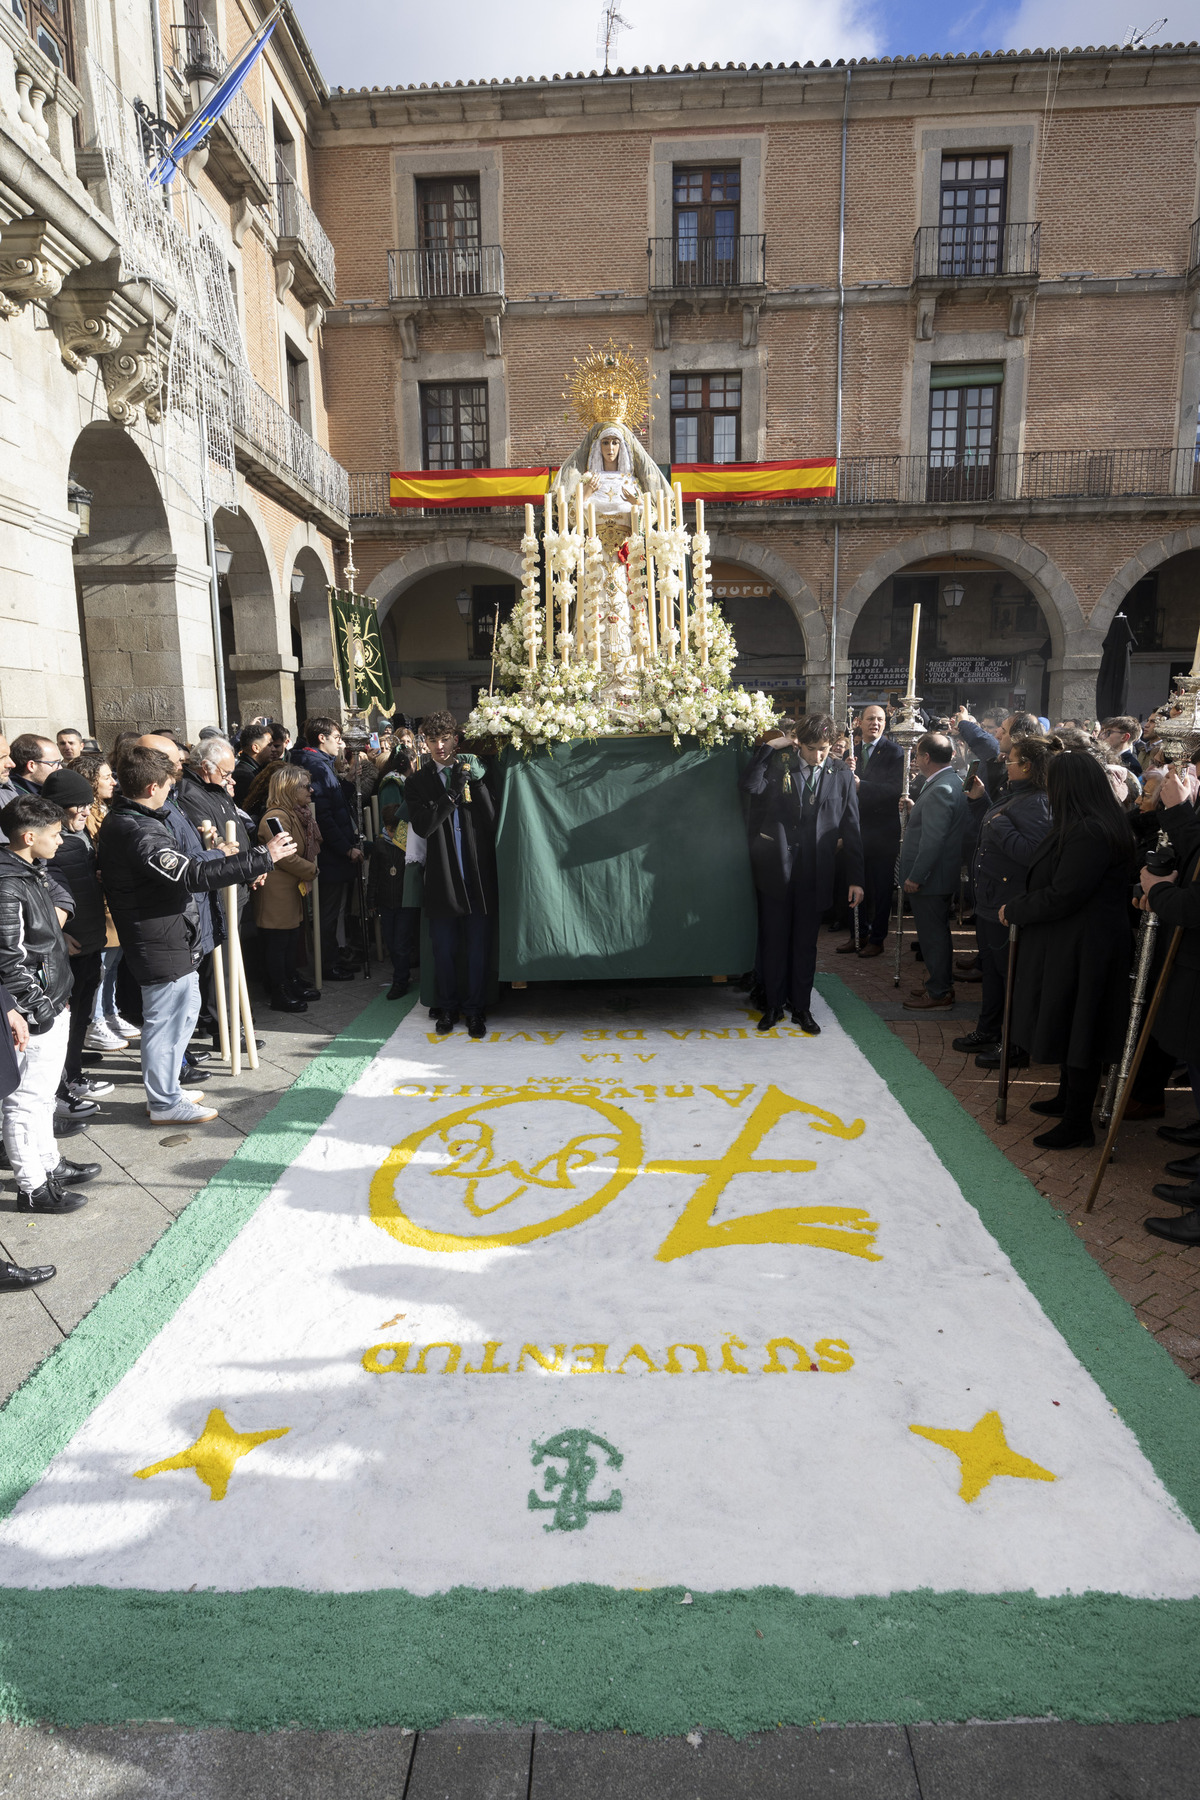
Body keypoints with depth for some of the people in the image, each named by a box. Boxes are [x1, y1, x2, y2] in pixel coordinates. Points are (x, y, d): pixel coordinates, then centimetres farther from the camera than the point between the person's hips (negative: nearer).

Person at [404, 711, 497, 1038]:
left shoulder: (475, 773, 6)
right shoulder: (417, 783, 6)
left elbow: (492, 821, -1)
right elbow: (422, 826, -12)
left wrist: (477, 783, -11)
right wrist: (452, 792, -16)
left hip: (478, 877, 0)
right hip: (442, 879, 0)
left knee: (478, 950, 5)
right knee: (444, 950, 10)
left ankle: (474, 1008, 20)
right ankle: (448, 1007, 27)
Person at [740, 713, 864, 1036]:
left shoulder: (842, 774, 0)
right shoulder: (779, 763, -4)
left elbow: (851, 828, 2)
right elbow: (749, 785, -23)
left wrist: (855, 878, 1)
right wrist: (771, 745, -19)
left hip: (815, 873, 1)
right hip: (776, 867, -1)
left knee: (805, 943, 12)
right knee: (774, 940, 9)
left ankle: (802, 1007, 26)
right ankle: (773, 1006, 24)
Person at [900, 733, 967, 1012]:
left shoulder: (939, 790, -23)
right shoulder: (953, 781, 10)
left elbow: (932, 840, -26)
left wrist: (915, 877, -22)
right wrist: (916, 809, 12)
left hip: (929, 878, -10)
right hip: (943, 875, 10)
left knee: (932, 935, 0)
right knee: (938, 933, 19)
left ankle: (938, 993, 9)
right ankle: (942, 985, 31)